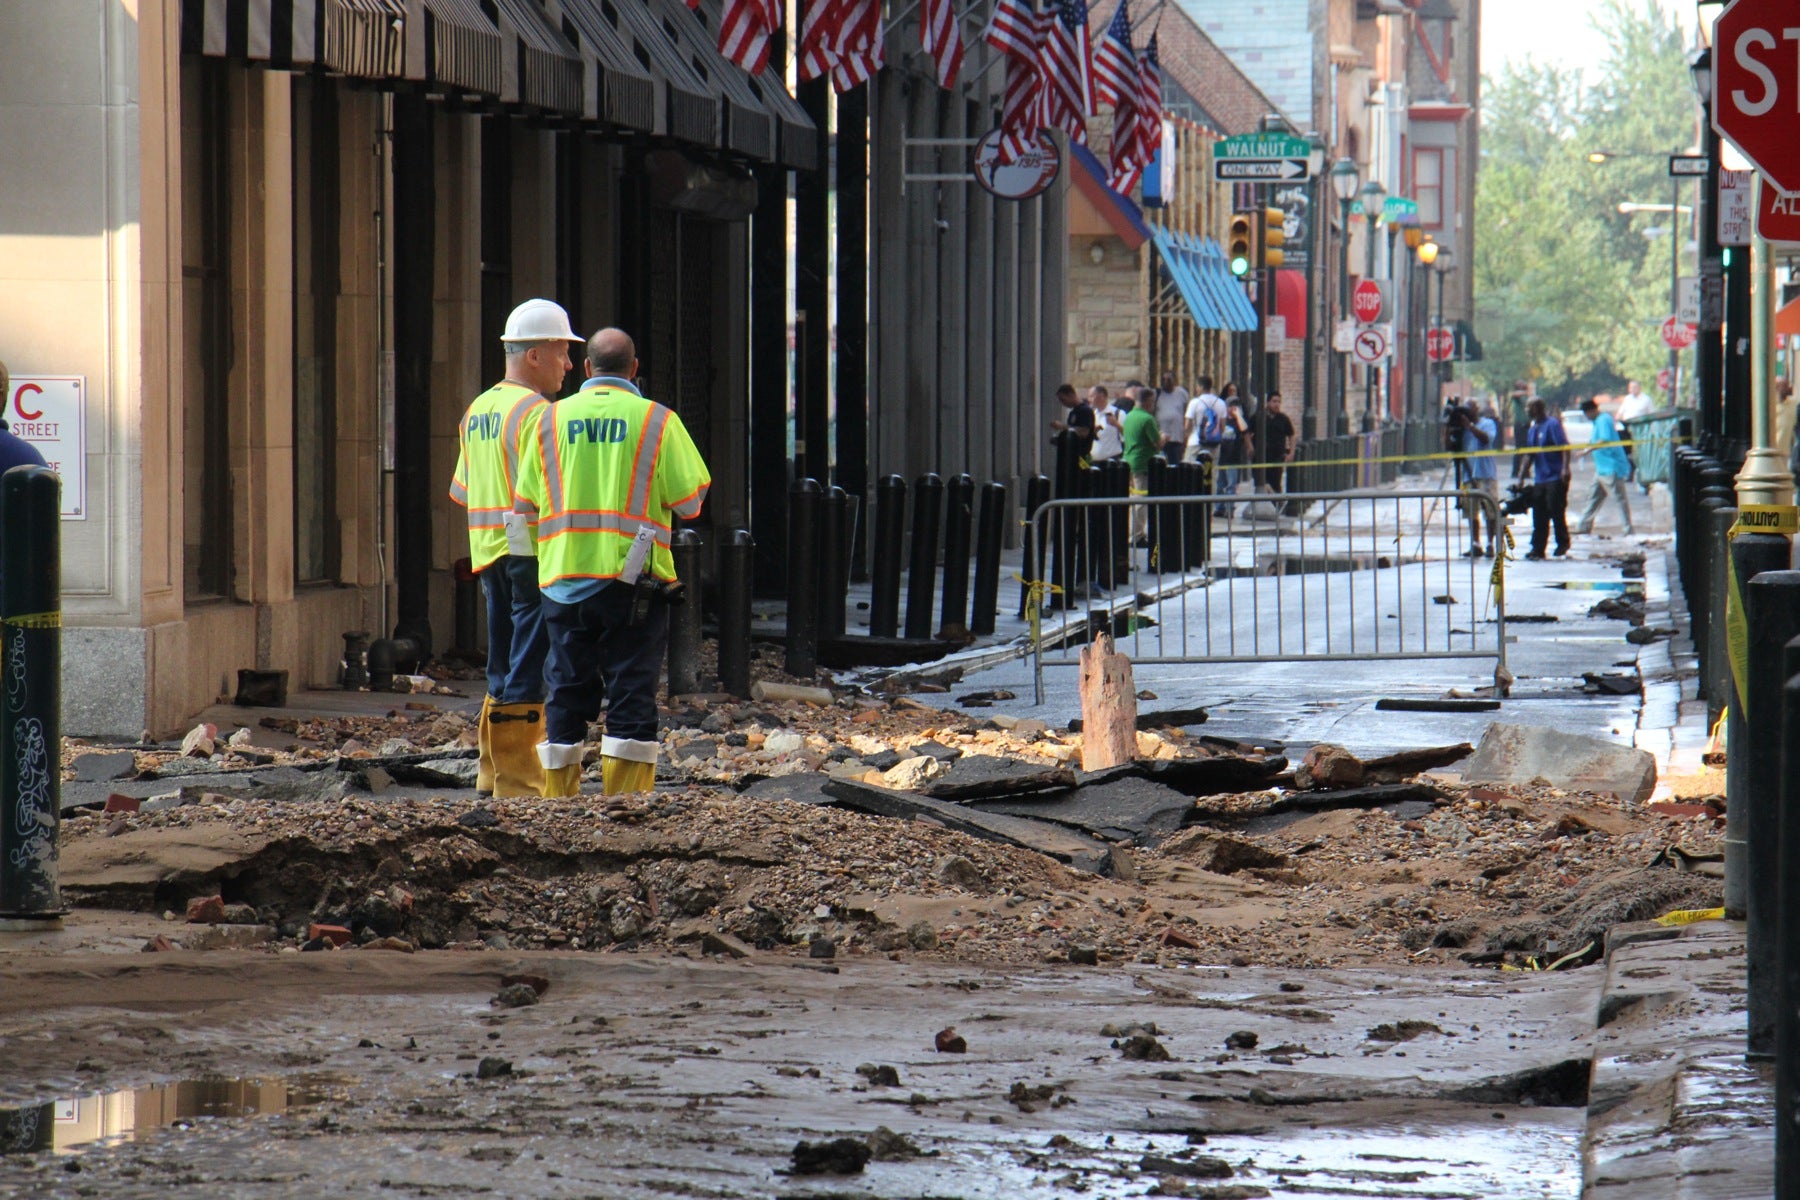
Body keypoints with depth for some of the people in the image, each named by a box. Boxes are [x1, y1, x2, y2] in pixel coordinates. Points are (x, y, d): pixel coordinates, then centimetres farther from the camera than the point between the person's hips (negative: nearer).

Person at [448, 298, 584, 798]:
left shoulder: (476, 411, 16)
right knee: (528, 677, -7)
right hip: (532, 551, -9)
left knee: (503, 672, 15)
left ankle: (492, 774, 17)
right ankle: (519, 778, -7)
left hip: (488, 552, 9)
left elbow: (462, 491, 19)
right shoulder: (534, 411, -12)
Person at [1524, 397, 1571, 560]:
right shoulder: (1532, 429, 16)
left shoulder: (1552, 424, -9)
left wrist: (1565, 468, -25)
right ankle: (1537, 549, 5)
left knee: (1556, 511, -5)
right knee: (1539, 517, 4)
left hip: (1556, 478, -8)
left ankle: (1562, 543, 11)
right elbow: (1529, 455, 21)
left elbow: (1565, 447, -15)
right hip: (1540, 478, 8)